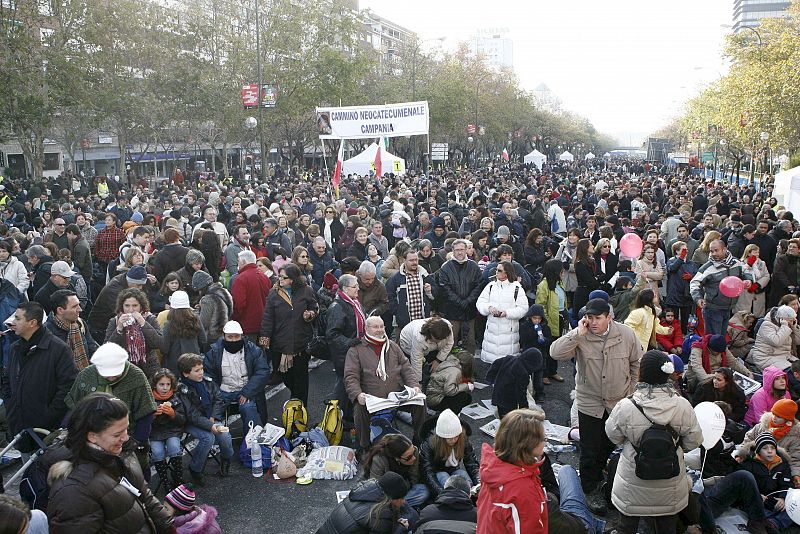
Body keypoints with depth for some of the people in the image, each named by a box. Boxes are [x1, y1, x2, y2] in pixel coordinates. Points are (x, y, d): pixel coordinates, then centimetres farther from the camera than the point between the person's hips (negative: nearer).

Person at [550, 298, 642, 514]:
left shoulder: (626, 334, -11)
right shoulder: (579, 336, -15)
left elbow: (637, 363, 4)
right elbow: (555, 353, -29)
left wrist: (632, 389, 6)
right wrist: (578, 334, -32)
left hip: (619, 403, 2)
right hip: (589, 403, -2)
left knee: (610, 446, 22)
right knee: (589, 451, 7)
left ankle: (597, 473, 48)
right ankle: (591, 489, 28)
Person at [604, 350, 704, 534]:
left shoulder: (625, 407, -25)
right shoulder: (682, 406, -21)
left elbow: (613, 436, -8)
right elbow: (694, 441, -8)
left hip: (633, 483, -1)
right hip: (669, 485, 2)